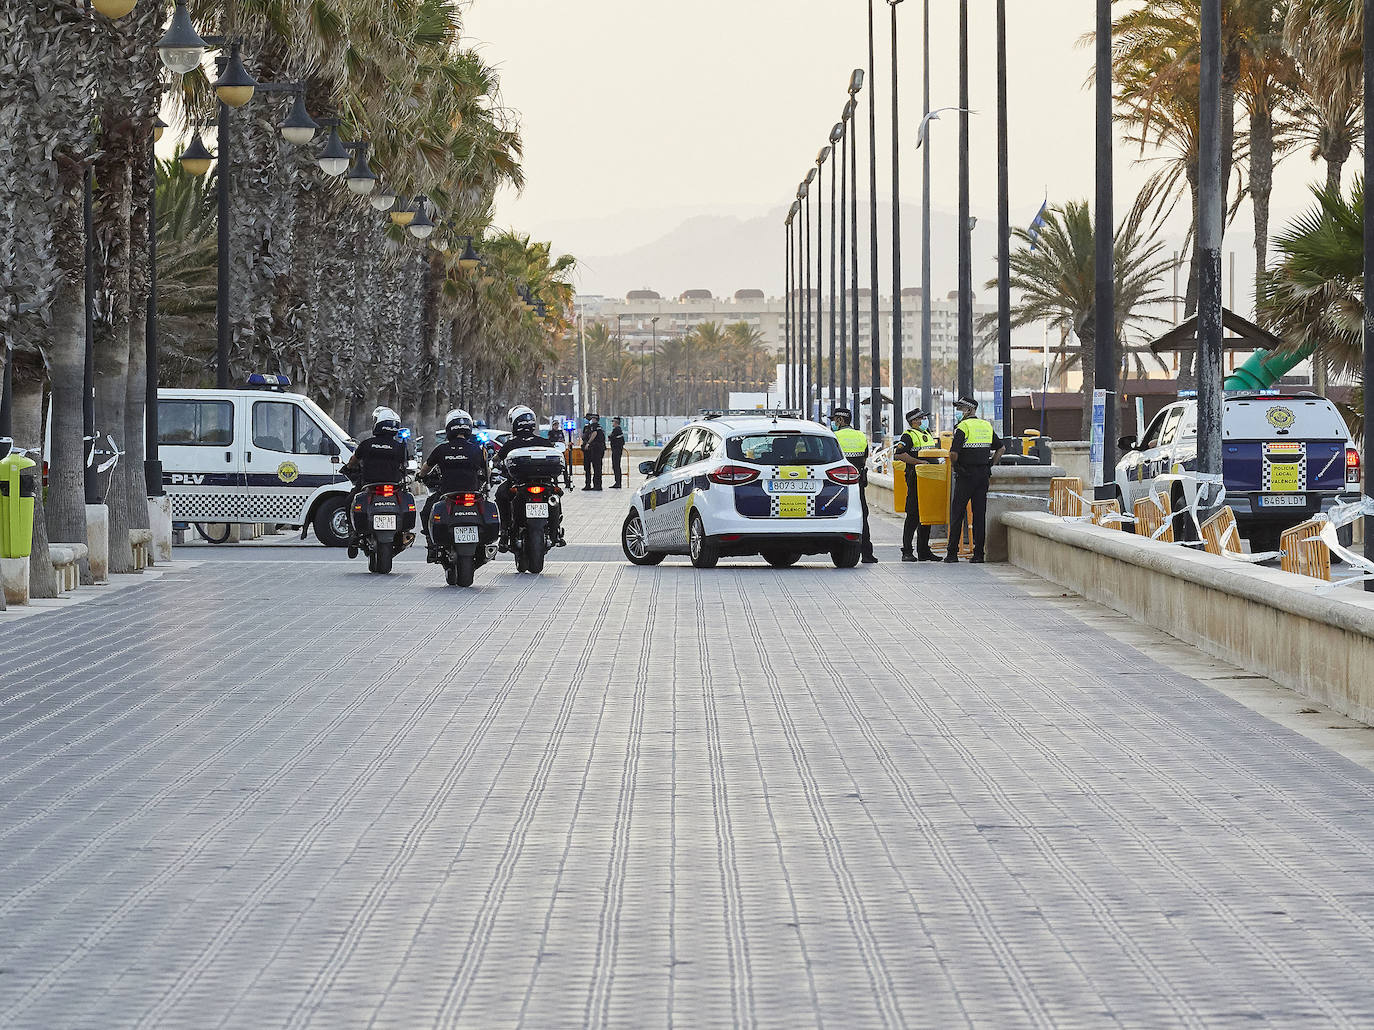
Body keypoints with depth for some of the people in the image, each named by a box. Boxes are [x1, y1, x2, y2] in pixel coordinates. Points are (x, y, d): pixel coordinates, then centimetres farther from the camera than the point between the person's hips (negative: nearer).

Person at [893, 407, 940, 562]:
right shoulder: (908, 436, -6)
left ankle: (923, 551, 14)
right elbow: (898, 454, -19)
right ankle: (907, 552, -7)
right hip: (915, 479, -8)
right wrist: (919, 462, -22)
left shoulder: (927, 434, 20)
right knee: (913, 516, -9)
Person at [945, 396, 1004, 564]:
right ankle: (979, 553, 2)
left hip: (966, 475, -6)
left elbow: (954, 453, -19)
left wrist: (955, 466, 0)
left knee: (957, 513, 2)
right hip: (983, 475, 6)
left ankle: (952, 553, 3)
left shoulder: (963, 427, -11)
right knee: (980, 514, 6)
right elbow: (1000, 448, 17)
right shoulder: (987, 426, 10)